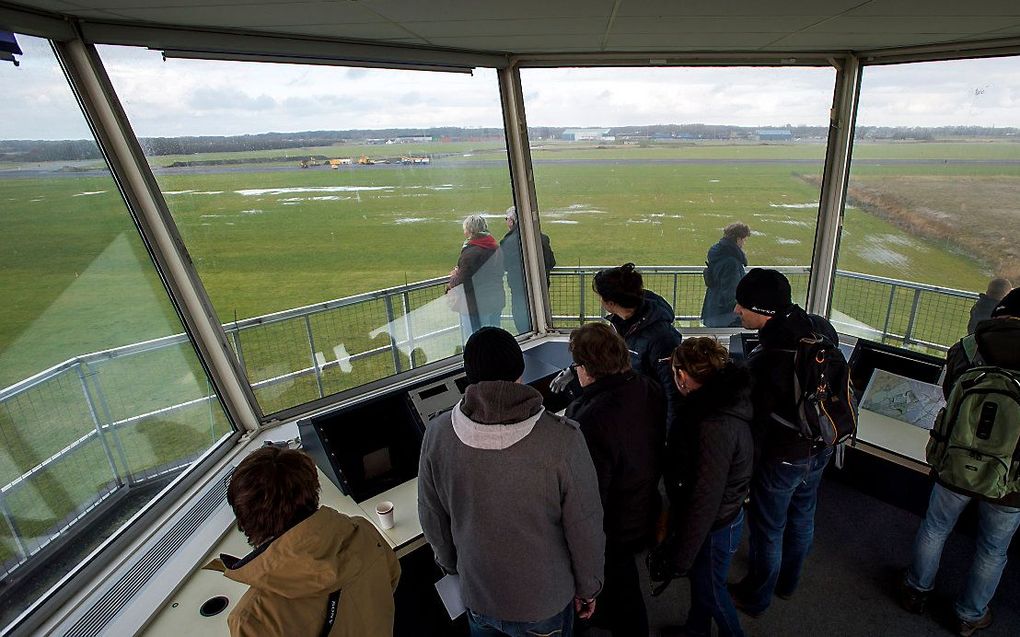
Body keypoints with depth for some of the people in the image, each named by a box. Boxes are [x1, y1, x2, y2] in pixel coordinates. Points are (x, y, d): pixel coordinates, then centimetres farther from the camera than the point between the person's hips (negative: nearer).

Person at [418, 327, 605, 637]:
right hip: (545, 601, -2)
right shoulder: (562, 439, -29)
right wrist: (588, 588, 2)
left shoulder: (438, 434, -20)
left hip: (476, 597, 2)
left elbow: (432, 519, -5)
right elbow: (585, 529, -17)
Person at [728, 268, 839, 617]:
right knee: (802, 516, 27)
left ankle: (756, 597, 40)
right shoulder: (822, 329, -13)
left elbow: (754, 426, -26)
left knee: (767, 529, 16)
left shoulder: (764, 363, -37)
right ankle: (787, 581, 53)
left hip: (782, 458, -7)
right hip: (821, 447, 7)